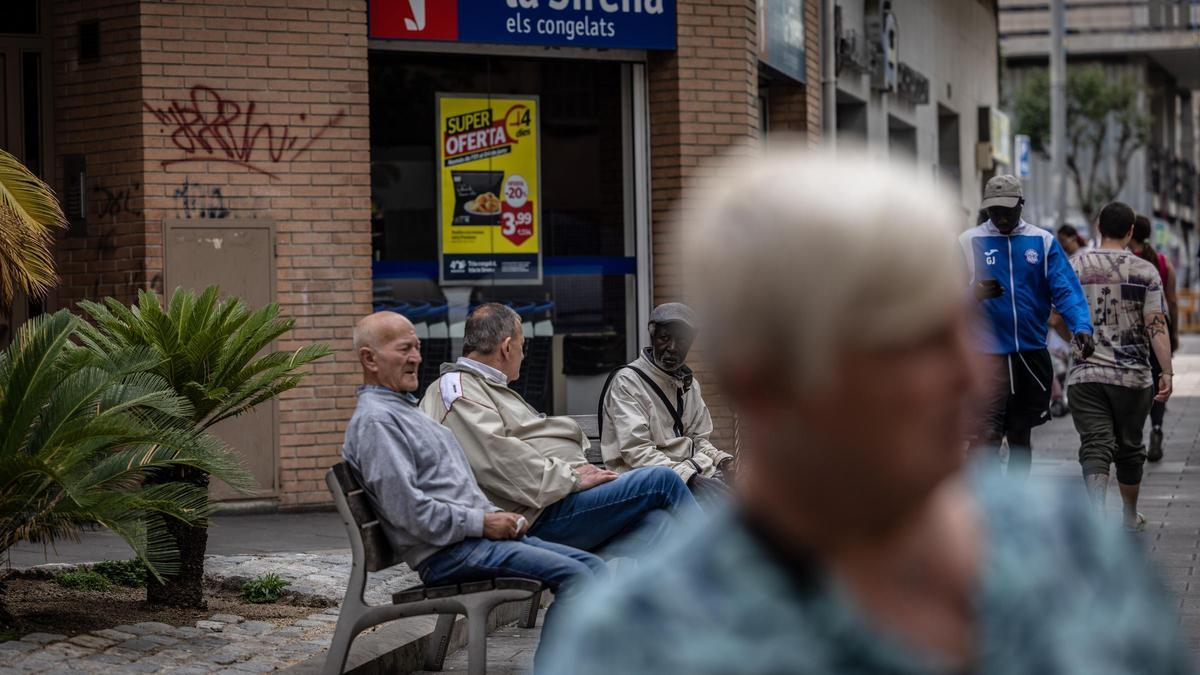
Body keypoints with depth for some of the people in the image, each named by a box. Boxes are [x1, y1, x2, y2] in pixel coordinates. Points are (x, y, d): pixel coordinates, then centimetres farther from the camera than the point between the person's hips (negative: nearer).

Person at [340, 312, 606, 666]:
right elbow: (406, 509, -20)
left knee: (594, 568, -2)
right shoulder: (375, 421, -10)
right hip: (446, 552, -10)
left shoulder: (407, 410, 24)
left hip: (477, 535, 10)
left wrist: (498, 516, 9)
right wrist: (482, 523, -15)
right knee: (574, 575, -22)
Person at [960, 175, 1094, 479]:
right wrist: (975, 294, -25)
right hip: (988, 353, -3)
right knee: (988, 433, -16)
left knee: (1020, 436, 15)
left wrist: (1081, 326, -23)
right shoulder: (969, 242, 0)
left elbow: (1066, 289, -6)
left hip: (1033, 352, 3)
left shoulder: (1043, 242, 4)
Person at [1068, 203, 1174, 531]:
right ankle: (1131, 516, 32)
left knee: (1095, 446, -6)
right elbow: (1156, 325, -11)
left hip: (1085, 374, 0)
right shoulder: (1145, 271, -3)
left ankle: (1096, 512, -28)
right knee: (1129, 446, 16)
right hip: (1133, 375, 0)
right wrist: (1166, 372, -11)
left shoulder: (1075, 266, 0)